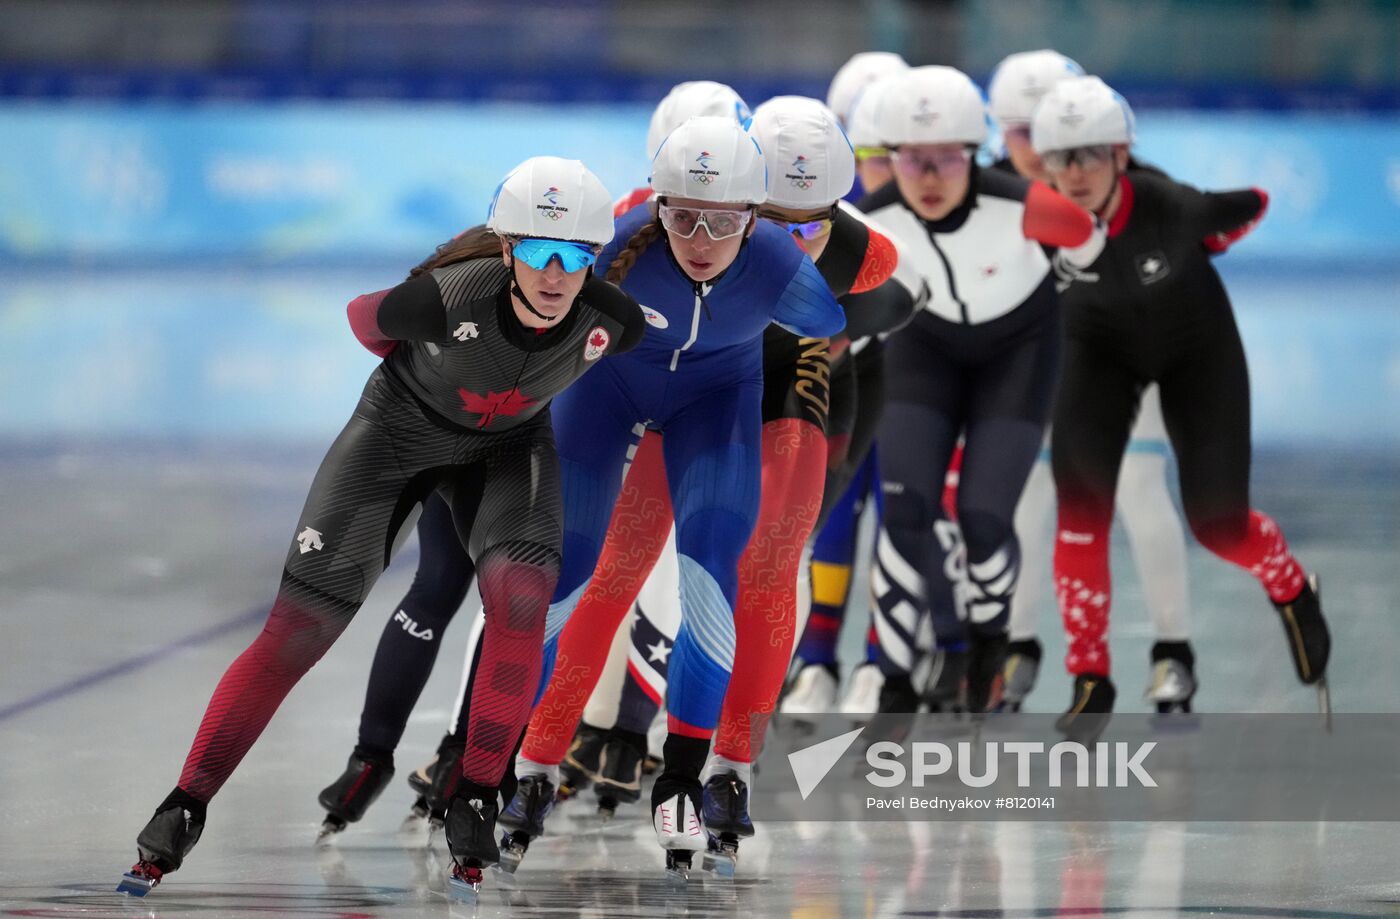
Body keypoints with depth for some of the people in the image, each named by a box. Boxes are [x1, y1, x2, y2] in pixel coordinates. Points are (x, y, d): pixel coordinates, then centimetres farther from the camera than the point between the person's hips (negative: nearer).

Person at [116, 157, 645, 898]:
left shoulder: (612, 320, -28)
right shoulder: (448, 299, -36)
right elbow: (363, 319, -12)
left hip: (508, 441, 2)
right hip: (400, 427, -2)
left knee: (521, 591, -26)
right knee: (299, 628, -6)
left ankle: (475, 801, -11)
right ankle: (185, 808, 6)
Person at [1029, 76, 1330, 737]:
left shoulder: (1171, 207, -34)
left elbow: (1255, 205, -11)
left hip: (1195, 341, -1)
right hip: (1100, 342, 1)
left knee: (1218, 522, -2)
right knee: (1079, 500, -17)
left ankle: (1294, 593, 33)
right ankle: (1090, 681, -6)